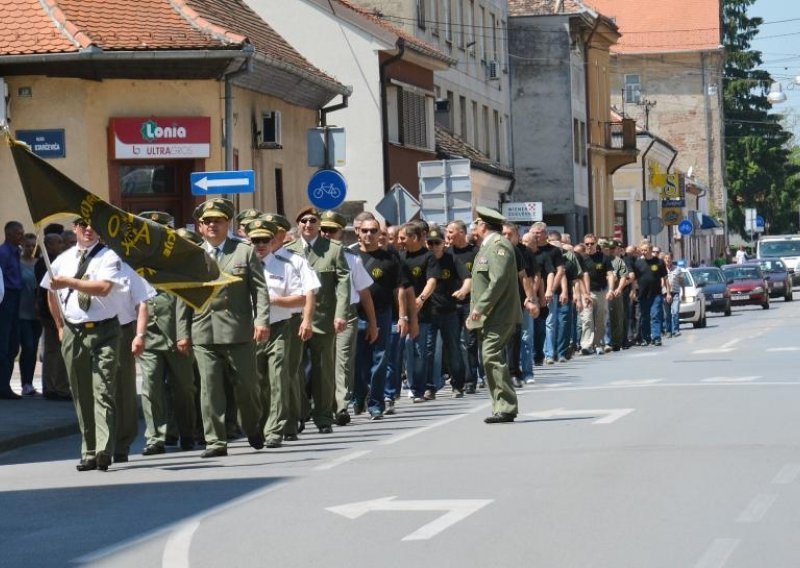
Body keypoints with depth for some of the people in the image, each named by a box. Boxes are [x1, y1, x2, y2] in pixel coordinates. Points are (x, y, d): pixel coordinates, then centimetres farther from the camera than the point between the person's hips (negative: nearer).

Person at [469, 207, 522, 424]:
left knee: (492, 357, -16)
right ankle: (502, 407, 11)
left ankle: (506, 407, -15)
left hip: (498, 316, -11)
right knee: (491, 358, 9)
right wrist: (478, 310, 16)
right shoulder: (487, 246, 20)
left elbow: (498, 281, -21)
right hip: (490, 316, 11)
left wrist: (480, 307, -20)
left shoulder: (499, 245, -12)